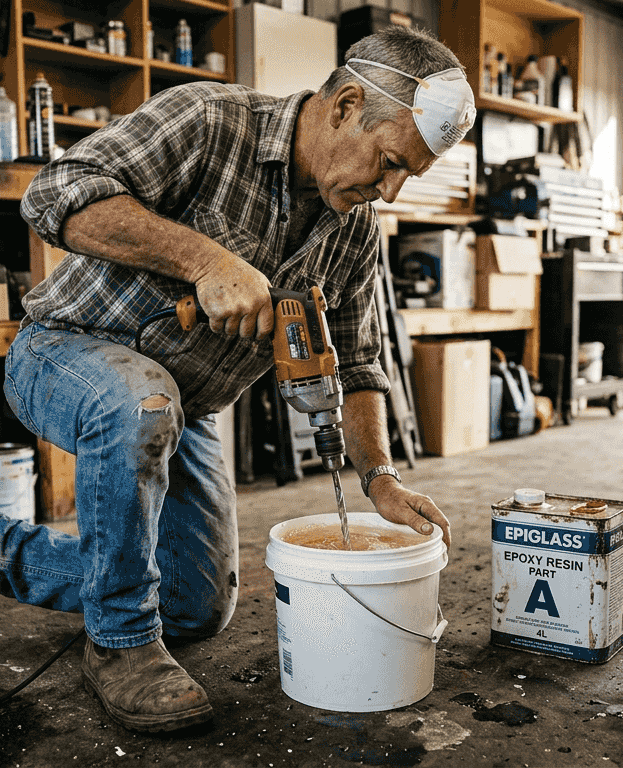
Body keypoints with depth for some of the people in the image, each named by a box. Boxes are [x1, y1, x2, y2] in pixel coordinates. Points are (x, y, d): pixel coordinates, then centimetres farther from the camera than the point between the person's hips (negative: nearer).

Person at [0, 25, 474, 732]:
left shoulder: (357, 230, -2)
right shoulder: (208, 119, -21)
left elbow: (351, 363, 4)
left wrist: (380, 478, -8)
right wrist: (206, 258, -38)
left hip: (180, 410, 7)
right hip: (66, 349, -6)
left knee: (201, 610, 8)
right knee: (140, 405, -43)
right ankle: (120, 645, -19)